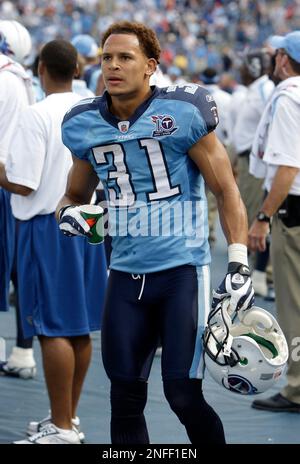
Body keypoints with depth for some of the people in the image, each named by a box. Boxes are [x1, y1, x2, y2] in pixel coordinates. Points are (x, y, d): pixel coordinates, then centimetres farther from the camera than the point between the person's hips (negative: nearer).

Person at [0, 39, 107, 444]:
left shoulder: (38, 116, -14)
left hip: (48, 227, -7)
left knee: (53, 329, -4)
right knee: (80, 328, 12)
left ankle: (61, 428, -3)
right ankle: (69, 416, 21)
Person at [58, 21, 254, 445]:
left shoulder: (183, 113, -8)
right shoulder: (86, 126, 7)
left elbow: (226, 191, -3)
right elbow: (76, 194, 23)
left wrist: (238, 264, -9)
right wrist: (68, 212, -2)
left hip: (183, 270, -5)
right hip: (126, 273, 5)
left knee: (183, 395, -7)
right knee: (125, 398, 6)